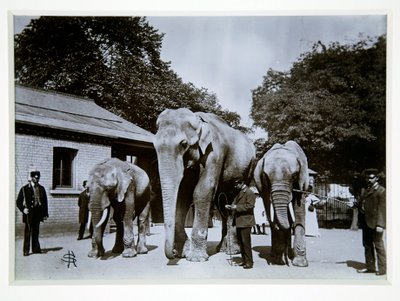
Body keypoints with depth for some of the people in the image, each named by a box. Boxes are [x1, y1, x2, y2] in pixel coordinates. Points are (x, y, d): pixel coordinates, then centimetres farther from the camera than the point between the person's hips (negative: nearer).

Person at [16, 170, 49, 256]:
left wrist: (45, 213, 9)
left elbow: (45, 202, 14)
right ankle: (26, 250, 2)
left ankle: (36, 248, 18)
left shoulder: (41, 189, 11)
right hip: (29, 214, -4)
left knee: (36, 232, 10)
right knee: (27, 232, -3)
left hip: (38, 214, 4)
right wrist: (23, 209, -15)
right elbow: (18, 202, 1)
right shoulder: (24, 189, -1)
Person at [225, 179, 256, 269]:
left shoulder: (249, 193, -9)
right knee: (241, 242, 13)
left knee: (246, 242, -7)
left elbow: (250, 205, -18)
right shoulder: (239, 193, 19)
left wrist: (237, 207, -20)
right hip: (239, 222, 9)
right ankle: (244, 260, 21)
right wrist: (230, 206, 6)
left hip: (245, 222, -9)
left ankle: (249, 262, -2)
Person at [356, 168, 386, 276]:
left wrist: (380, 224, -19)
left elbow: (382, 209, -13)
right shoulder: (365, 190, 17)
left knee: (378, 245, -2)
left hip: (375, 223, -8)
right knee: (367, 245, 13)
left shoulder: (381, 191, -7)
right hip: (366, 223, 8)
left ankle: (382, 268, 6)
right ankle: (370, 267, 22)